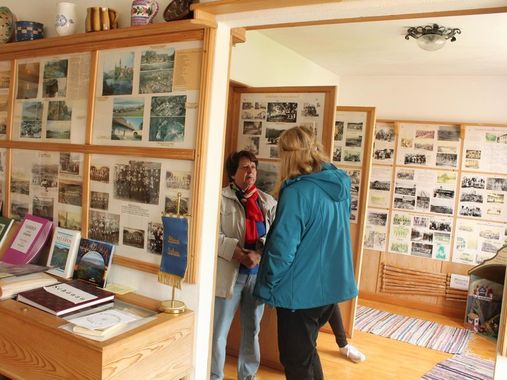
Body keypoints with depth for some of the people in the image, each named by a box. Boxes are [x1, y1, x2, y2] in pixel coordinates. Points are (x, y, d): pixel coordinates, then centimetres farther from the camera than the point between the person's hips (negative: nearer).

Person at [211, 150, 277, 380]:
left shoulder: (268, 202, 8)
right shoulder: (221, 198, -5)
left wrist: (258, 253, -19)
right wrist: (236, 252, -23)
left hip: (258, 274, 4)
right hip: (229, 273, -4)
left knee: (252, 329, 18)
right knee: (218, 331, 4)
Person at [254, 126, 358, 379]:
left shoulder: (297, 192, -23)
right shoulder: (340, 184, 2)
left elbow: (282, 248, -21)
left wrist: (268, 285, -7)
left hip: (301, 290, -8)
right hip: (331, 283, 8)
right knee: (307, 350, 26)